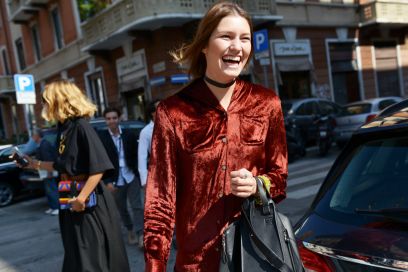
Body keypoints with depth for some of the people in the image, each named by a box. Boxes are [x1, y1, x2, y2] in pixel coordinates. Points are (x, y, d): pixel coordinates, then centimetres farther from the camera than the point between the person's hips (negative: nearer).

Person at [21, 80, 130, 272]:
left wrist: (82, 197, -24)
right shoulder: (63, 128, 7)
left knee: (94, 253, 2)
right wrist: (35, 164, 19)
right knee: (77, 253, 19)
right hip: (71, 197, 9)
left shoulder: (80, 126, -18)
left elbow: (99, 167, -24)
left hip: (89, 198, -9)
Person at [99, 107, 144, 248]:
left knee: (137, 206, -5)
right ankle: (131, 231, 33)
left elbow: (136, 155, 3)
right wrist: (107, 181, -12)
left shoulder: (130, 135, -1)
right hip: (115, 180, 0)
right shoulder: (101, 138, -6)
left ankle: (140, 235, -3)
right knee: (122, 209, 14)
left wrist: (140, 174, -2)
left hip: (131, 177, 0)